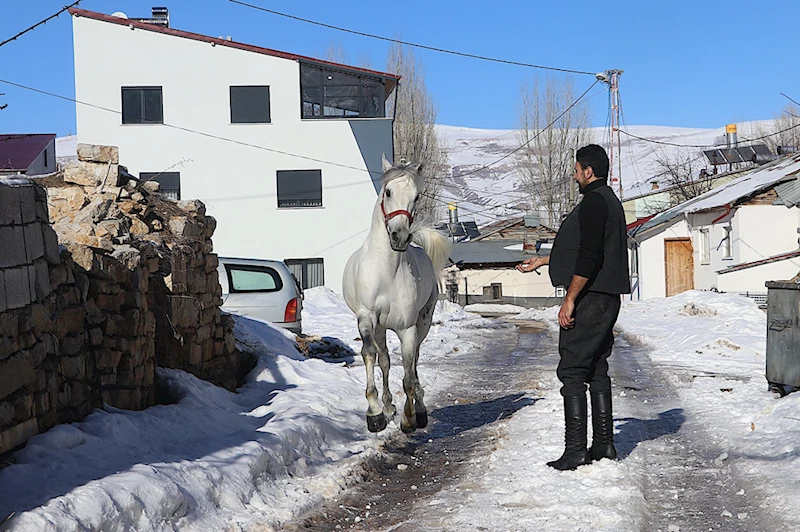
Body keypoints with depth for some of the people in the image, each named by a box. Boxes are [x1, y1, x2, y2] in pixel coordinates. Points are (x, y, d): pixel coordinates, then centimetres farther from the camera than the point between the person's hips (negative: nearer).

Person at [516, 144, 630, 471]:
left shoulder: (593, 202, -14)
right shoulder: (608, 200, 19)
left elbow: (589, 256, -23)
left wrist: (569, 300, -21)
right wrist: (543, 261, 36)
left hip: (589, 298, -10)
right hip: (606, 299, 10)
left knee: (572, 371, -8)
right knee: (597, 371, 14)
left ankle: (575, 449, -8)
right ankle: (604, 444, 18)